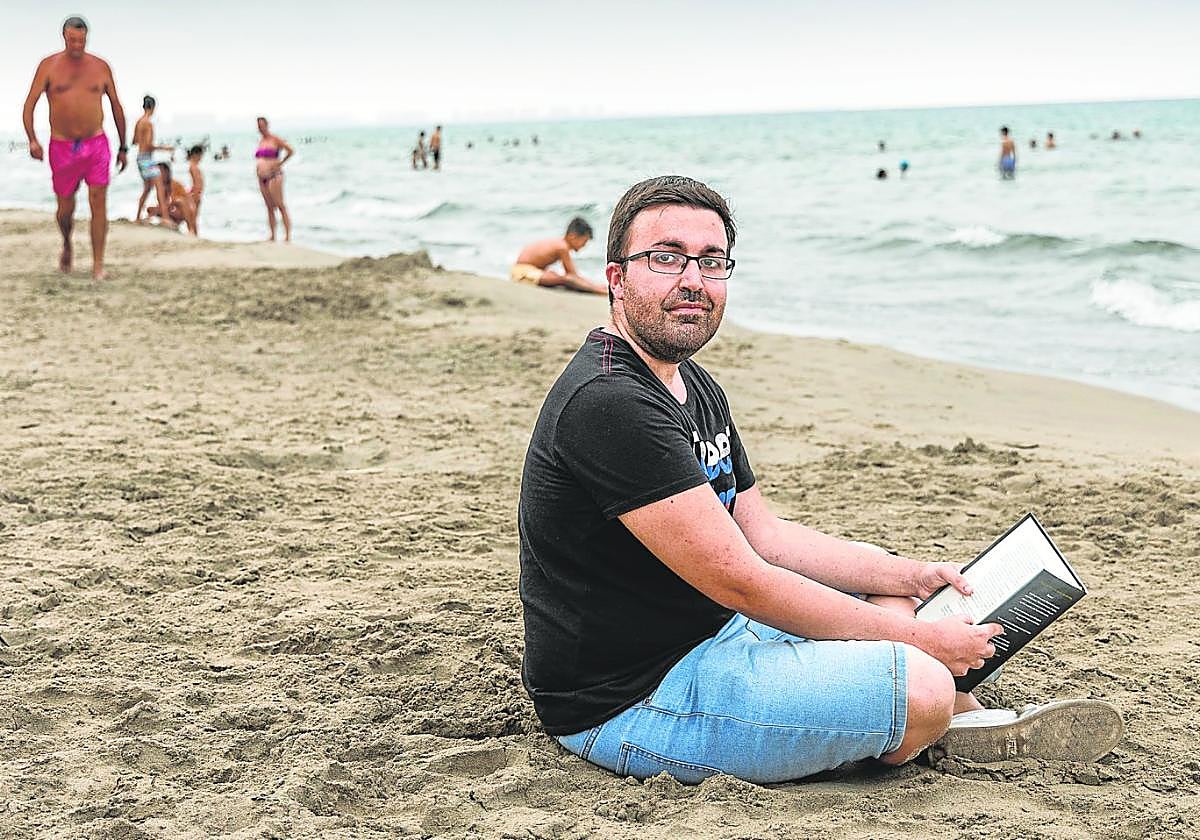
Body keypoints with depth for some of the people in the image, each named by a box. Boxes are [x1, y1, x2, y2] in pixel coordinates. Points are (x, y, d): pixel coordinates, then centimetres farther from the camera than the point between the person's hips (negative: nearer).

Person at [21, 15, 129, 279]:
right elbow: (29, 104, -3)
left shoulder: (100, 67, 4)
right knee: (65, 208, 9)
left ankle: (98, 265, -10)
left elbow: (116, 107, 13)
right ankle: (67, 246, 40)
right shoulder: (49, 66, 0)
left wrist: (123, 147, 13)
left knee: (99, 203, -12)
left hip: (96, 145, 0)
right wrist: (32, 140, -18)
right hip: (62, 147, 0)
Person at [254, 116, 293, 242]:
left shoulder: (275, 139, -6)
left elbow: (290, 151, -10)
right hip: (262, 178, 8)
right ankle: (272, 236, 9)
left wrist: (280, 163, -8)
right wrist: (258, 167, 14)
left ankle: (288, 235, -12)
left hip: (274, 176, -8)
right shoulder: (260, 141, 16)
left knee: (280, 205, -11)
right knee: (269, 207, 8)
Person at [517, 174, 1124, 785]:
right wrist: (919, 638, -15)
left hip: (702, 634, 11)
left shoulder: (691, 385, 10)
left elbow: (764, 533, 16)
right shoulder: (609, 405, -24)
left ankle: (973, 728, 31)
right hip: (626, 705, -11)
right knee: (919, 687, -18)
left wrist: (909, 576, 7)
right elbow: (740, 581, -24)